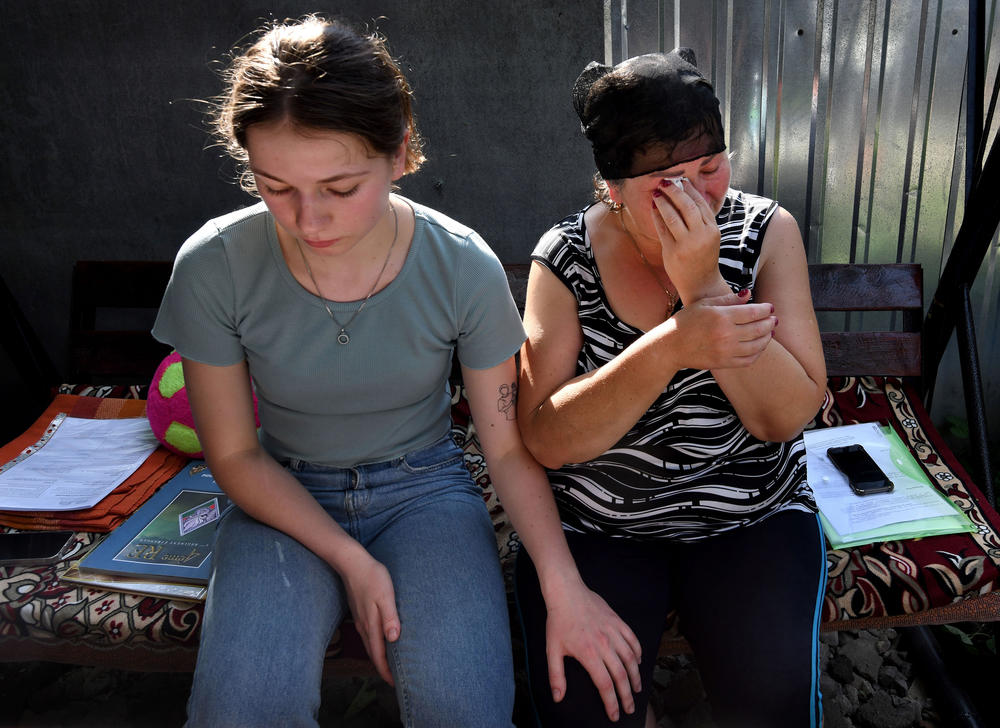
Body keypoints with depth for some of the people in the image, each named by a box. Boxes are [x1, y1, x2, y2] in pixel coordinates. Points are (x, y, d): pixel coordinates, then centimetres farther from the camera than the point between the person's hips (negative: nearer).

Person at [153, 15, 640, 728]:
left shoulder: (465, 267, -17)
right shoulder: (213, 267, -16)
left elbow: (509, 447, -8)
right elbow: (234, 455, -6)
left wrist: (565, 588, -17)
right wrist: (350, 560, -15)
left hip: (424, 486, 0)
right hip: (286, 498, 1)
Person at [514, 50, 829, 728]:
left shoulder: (765, 232, -5)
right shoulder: (566, 257, -8)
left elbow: (788, 416, -13)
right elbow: (546, 439, -16)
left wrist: (705, 287, -25)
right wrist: (672, 347, -29)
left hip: (752, 514, 1)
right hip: (595, 525, 0)